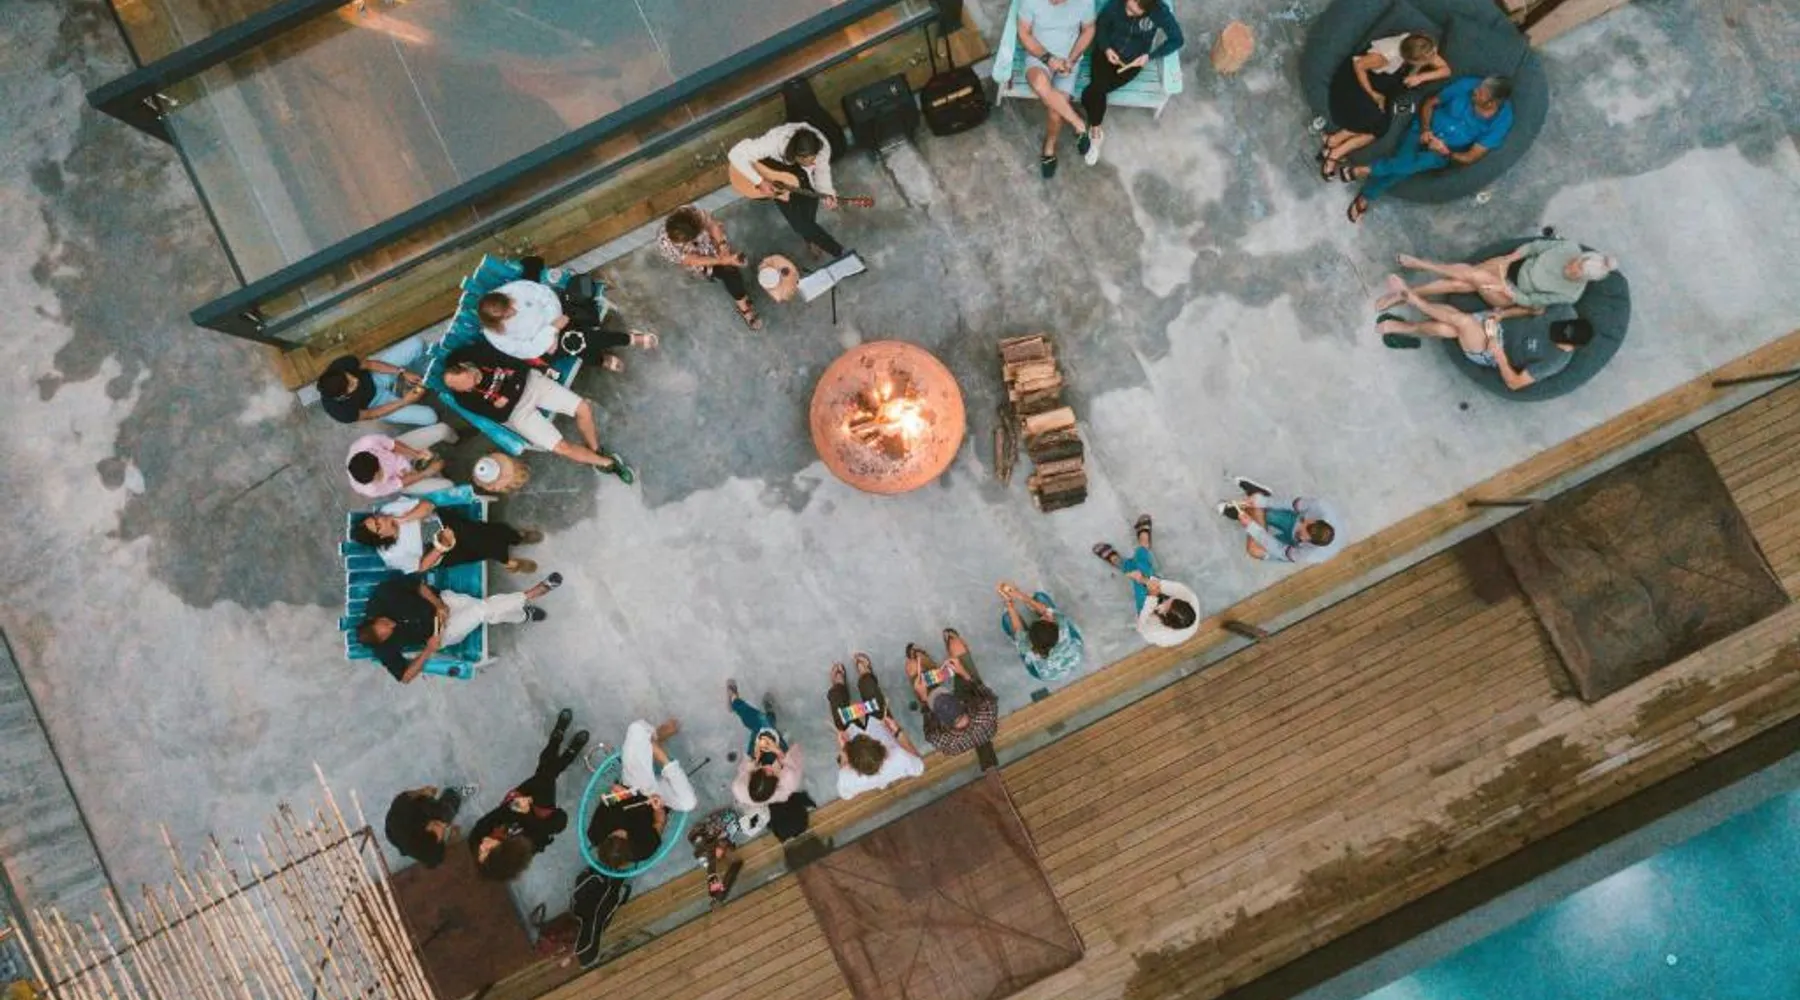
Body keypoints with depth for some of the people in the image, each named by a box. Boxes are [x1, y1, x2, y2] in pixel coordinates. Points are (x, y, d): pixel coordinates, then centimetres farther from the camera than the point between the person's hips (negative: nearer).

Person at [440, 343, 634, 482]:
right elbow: (500, 415, -11)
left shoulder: (479, 353, -15)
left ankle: (596, 451, 15)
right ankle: (606, 462, 5)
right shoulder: (465, 399, -18)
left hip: (530, 382, 3)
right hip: (516, 412, -3)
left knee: (583, 408, -7)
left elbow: (520, 365, -6)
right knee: (562, 448, -15)